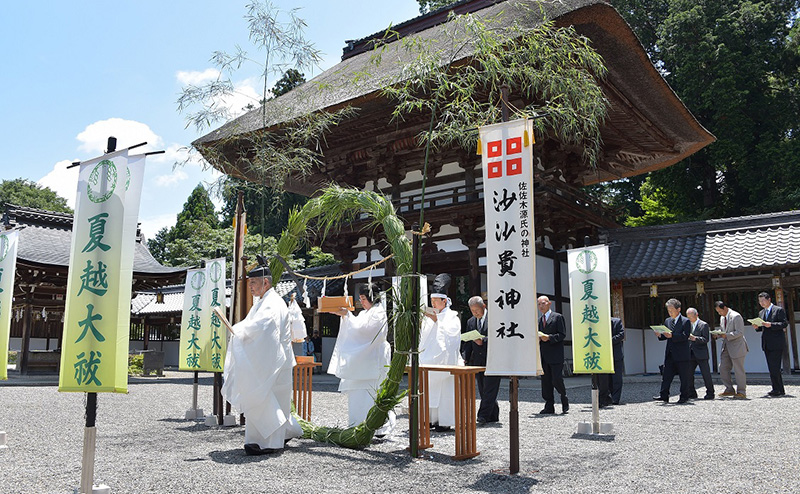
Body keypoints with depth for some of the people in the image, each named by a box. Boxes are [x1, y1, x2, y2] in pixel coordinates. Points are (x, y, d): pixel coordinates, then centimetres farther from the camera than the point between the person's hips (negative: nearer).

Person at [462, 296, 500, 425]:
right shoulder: (470, 322, 14)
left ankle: (483, 416, -7)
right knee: (483, 391, 9)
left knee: (489, 389, -8)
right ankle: (493, 416, 18)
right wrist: (466, 359, 8)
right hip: (477, 360, 6)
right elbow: (468, 342, 17)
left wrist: (483, 341, -21)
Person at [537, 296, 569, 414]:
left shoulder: (558, 317, 0)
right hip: (543, 356, 6)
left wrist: (549, 337, -19)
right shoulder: (539, 320, 18)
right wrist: (537, 338, 0)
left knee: (557, 380, -9)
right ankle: (549, 406, 12)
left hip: (555, 355, -6)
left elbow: (562, 334, -7)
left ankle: (564, 399, 17)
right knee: (546, 382, 6)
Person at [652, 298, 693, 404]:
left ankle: (684, 396, 13)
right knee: (666, 376, 2)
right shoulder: (667, 321, 14)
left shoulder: (686, 321, -4)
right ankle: (664, 395, 3)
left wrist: (672, 336, -26)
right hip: (670, 354, 5)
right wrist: (660, 335, -5)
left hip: (682, 355, -5)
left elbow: (685, 336, -16)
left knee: (684, 377, 4)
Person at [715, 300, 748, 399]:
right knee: (723, 368, 5)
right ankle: (729, 389, 17)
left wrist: (726, 335, -23)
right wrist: (719, 334, 3)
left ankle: (741, 392, 9)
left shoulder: (736, 316, -13)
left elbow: (740, 332, -17)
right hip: (726, 346, 8)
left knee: (738, 370, -1)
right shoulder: (722, 318, 14)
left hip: (737, 346, -8)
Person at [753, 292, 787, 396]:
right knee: (772, 368, 7)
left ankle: (777, 390, -6)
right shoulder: (761, 313, 19)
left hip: (776, 343, -7)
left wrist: (771, 325, -20)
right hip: (766, 344, 7)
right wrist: (757, 327, 1)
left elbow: (784, 323, -9)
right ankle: (780, 390, 13)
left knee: (774, 367, -11)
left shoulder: (779, 310, -1)